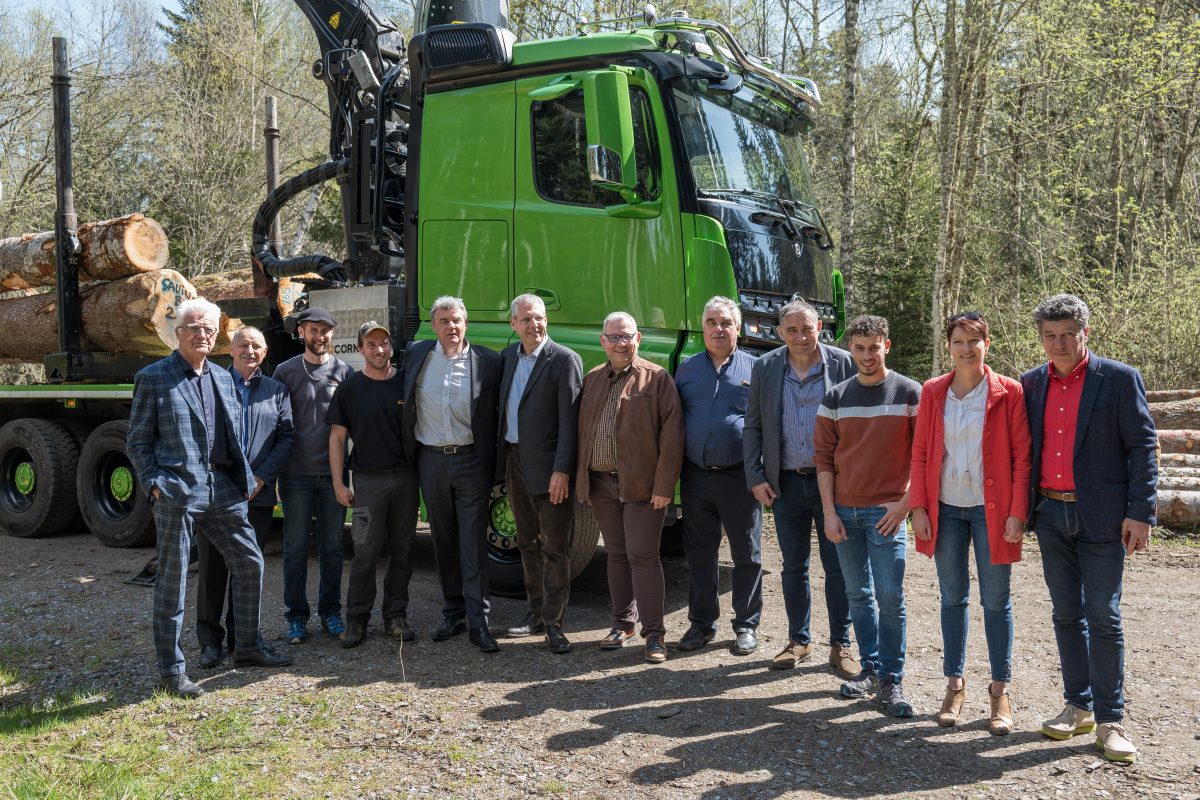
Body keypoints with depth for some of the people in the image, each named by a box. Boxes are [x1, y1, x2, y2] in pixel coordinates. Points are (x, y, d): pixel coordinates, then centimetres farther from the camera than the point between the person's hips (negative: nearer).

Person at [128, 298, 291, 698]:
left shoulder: (223, 379, 15)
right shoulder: (152, 378, -1)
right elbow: (137, 441, -1)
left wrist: (246, 478, 9)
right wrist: (155, 484, -12)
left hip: (223, 489, 6)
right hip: (177, 492, -6)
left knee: (250, 563, 10)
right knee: (172, 581, 2)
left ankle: (248, 646, 26)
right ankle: (171, 670, 12)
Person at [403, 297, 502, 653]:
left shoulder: (487, 361, -3)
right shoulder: (416, 355, 5)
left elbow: (497, 412, 1)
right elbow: (406, 404, 16)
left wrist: (493, 466, -2)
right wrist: (410, 455, 12)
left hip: (471, 461, -3)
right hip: (431, 460, 3)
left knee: (474, 543, -3)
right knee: (444, 541, 11)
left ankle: (478, 622, 1)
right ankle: (453, 613, 22)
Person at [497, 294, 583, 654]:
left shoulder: (565, 360, -10)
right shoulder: (508, 356, 10)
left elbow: (569, 420, -14)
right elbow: (502, 408, 13)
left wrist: (562, 470, -19)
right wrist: (501, 459, 8)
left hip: (547, 466, -7)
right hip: (514, 460, 7)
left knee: (555, 547, 0)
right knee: (527, 542, 16)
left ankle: (553, 623, 7)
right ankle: (537, 612, 28)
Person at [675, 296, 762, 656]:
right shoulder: (687, 369, 10)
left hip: (739, 477, -3)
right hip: (695, 476, 3)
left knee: (746, 554, 5)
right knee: (699, 552, 10)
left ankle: (746, 625, 18)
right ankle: (702, 622, 22)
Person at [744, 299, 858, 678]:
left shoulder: (843, 364, -5)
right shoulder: (765, 368, 2)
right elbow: (753, 426, 6)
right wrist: (756, 477, -1)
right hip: (786, 483, 2)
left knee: (837, 568, 5)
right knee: (793, 567, 12)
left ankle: (840, 644, 19)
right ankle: (798, 640, 26)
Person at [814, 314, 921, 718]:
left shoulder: (909, 393, -3)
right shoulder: (835, 398, 6)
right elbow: (823, 457, 6)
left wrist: (904, 502, -10)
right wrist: (829, 512, 1)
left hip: (887, 512, -3)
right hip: (844, 511, 4)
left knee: (890, 597, -4)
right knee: (858, 595, 11)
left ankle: (892, 678, 8)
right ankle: (871, 669, 24)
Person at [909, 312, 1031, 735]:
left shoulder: (1008, 392, -4)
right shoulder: (933, 392, 4)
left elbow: (1022, 457, -5)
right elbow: (920, 452, 5)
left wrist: (1017, 512, -10)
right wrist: (919, 507, 0)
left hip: (991, 510, -2)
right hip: (946, 509, 3)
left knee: (995, 602, 4)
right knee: (952, 599, 11)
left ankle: (1000, 691, 16)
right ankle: (954, 685, 22)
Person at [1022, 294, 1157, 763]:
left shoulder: (1120, 379, -4)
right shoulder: (1031, 384, 8)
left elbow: (1143, 447, -5)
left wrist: (1140, 513, -12)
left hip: (1101, 516, -4)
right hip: (1051, 514, 5)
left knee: (1103, 616, -3)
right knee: (1066, 614, 11)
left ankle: (1110, 720, 7)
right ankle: (1079, 708, 23)